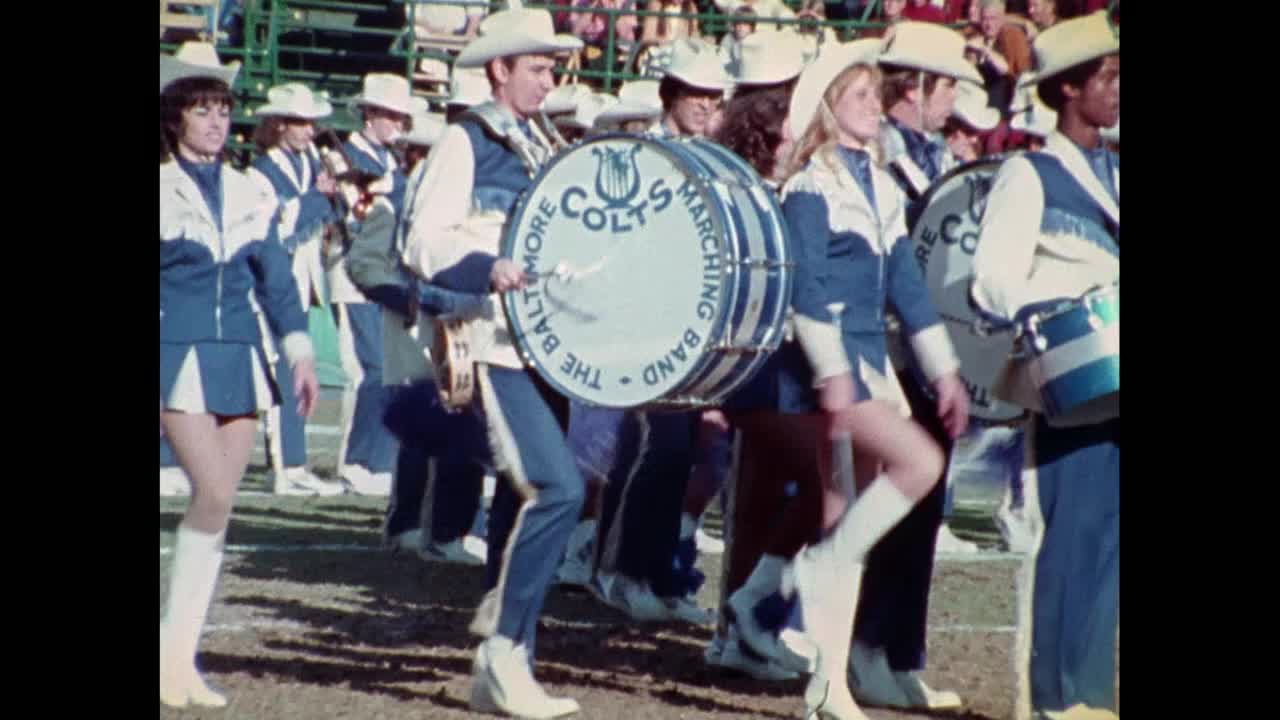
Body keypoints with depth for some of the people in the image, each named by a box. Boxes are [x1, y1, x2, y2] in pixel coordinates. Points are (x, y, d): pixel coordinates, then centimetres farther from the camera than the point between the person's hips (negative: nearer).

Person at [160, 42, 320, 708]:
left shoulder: (250, 195, 12)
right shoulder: (161, 189, -1)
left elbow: (275, 278, 14)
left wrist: (299, 353, 5)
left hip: (237, 360, 5)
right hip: (177, 360, -5)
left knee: (216, 506, 3)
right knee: (214, 494, -17)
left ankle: (182, 658, 9)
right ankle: (173, 651, -7)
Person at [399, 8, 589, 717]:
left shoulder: (541, 146, 18)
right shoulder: (464, 142, -5)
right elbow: (423, 242, -14)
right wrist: (487, 268, -29)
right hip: (492, 341, -8)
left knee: (524, 498, 8)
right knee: (557, 486, -19)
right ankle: (503, 648, -11)